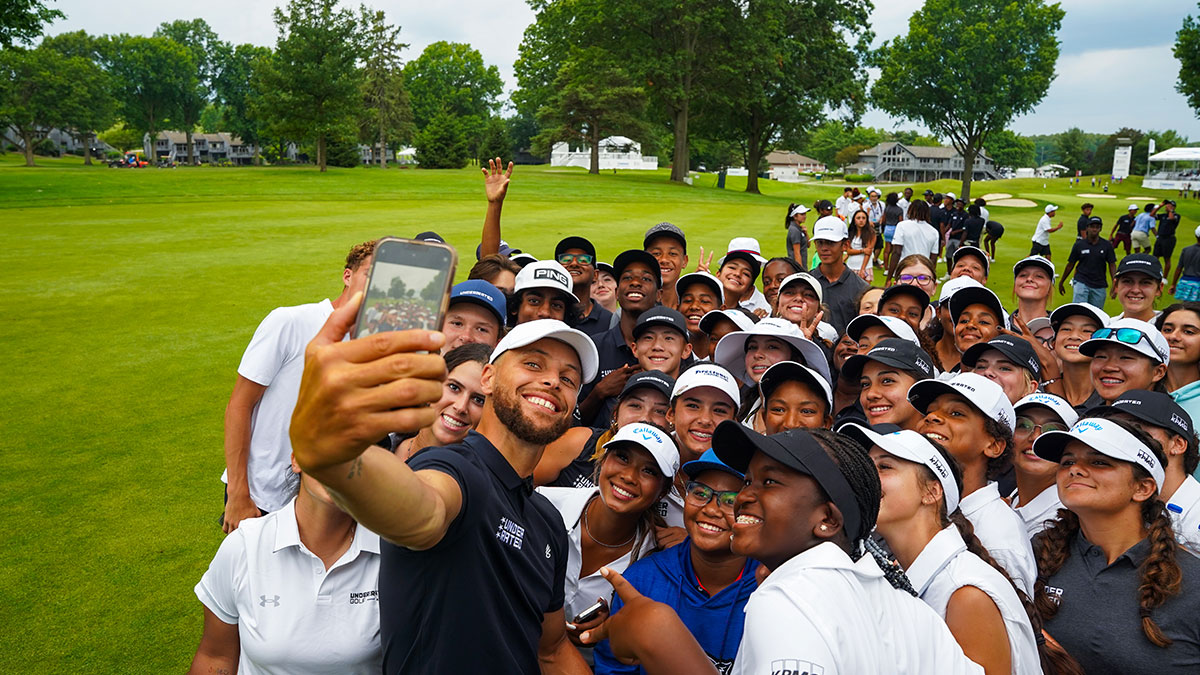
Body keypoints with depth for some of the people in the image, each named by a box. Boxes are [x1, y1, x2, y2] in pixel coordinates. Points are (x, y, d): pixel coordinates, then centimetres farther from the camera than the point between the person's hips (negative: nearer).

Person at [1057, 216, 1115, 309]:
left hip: (1099, 286, 2)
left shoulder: (1106, 245, 2)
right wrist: (1061, 282, 10)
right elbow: (1070, 265, 6)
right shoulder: (1079, 245, 0)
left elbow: (1112, 265, 2)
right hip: (1081, 283, -2)